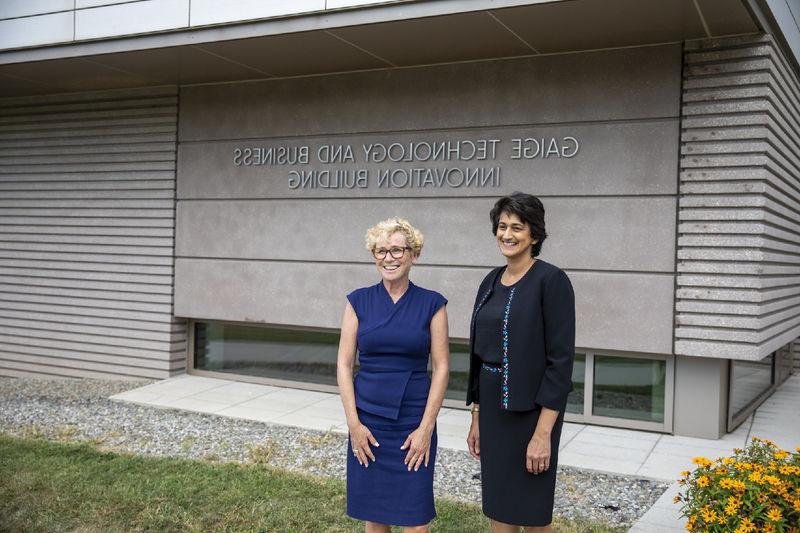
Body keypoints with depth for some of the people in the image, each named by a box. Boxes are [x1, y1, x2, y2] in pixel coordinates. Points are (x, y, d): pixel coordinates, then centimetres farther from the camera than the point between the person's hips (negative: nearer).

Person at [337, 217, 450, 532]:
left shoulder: (431, 304, -1)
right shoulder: (359, 301, 2)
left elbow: (441, 368, -3)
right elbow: (344, 364, 1)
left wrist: (426, 427, -8)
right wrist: (353, 423, -6)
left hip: (414, 422, -1)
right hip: (367, 421, 2)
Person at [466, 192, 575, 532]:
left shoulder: (551, 281, -13)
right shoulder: (492, 281, 8)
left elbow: (561, 360, -16)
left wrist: (543, 433, -19)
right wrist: (477, 419, 13)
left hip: (530, 410, -7)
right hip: (493, 406, 7)